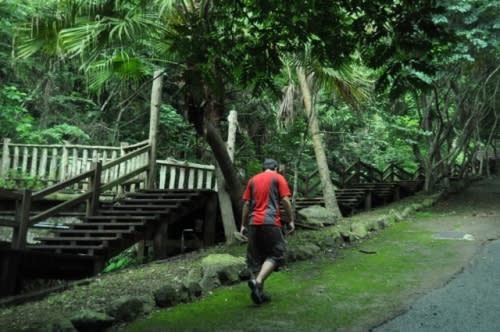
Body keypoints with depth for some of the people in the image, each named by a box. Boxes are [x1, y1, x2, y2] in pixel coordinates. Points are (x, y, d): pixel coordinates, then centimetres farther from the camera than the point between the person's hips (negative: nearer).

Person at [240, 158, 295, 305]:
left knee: (256, 258, 10)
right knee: (275, 254, 1)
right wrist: (291, 220, 4)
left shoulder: (253, 180, 17)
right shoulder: (278, 178, 6)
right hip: (270, 222, -5)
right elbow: (285, 200, -3)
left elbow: (246, 203, 13)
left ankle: (259, 292, 9)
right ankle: (257, 281, -20)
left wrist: (243, 225, 15)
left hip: (253, 222, 5)